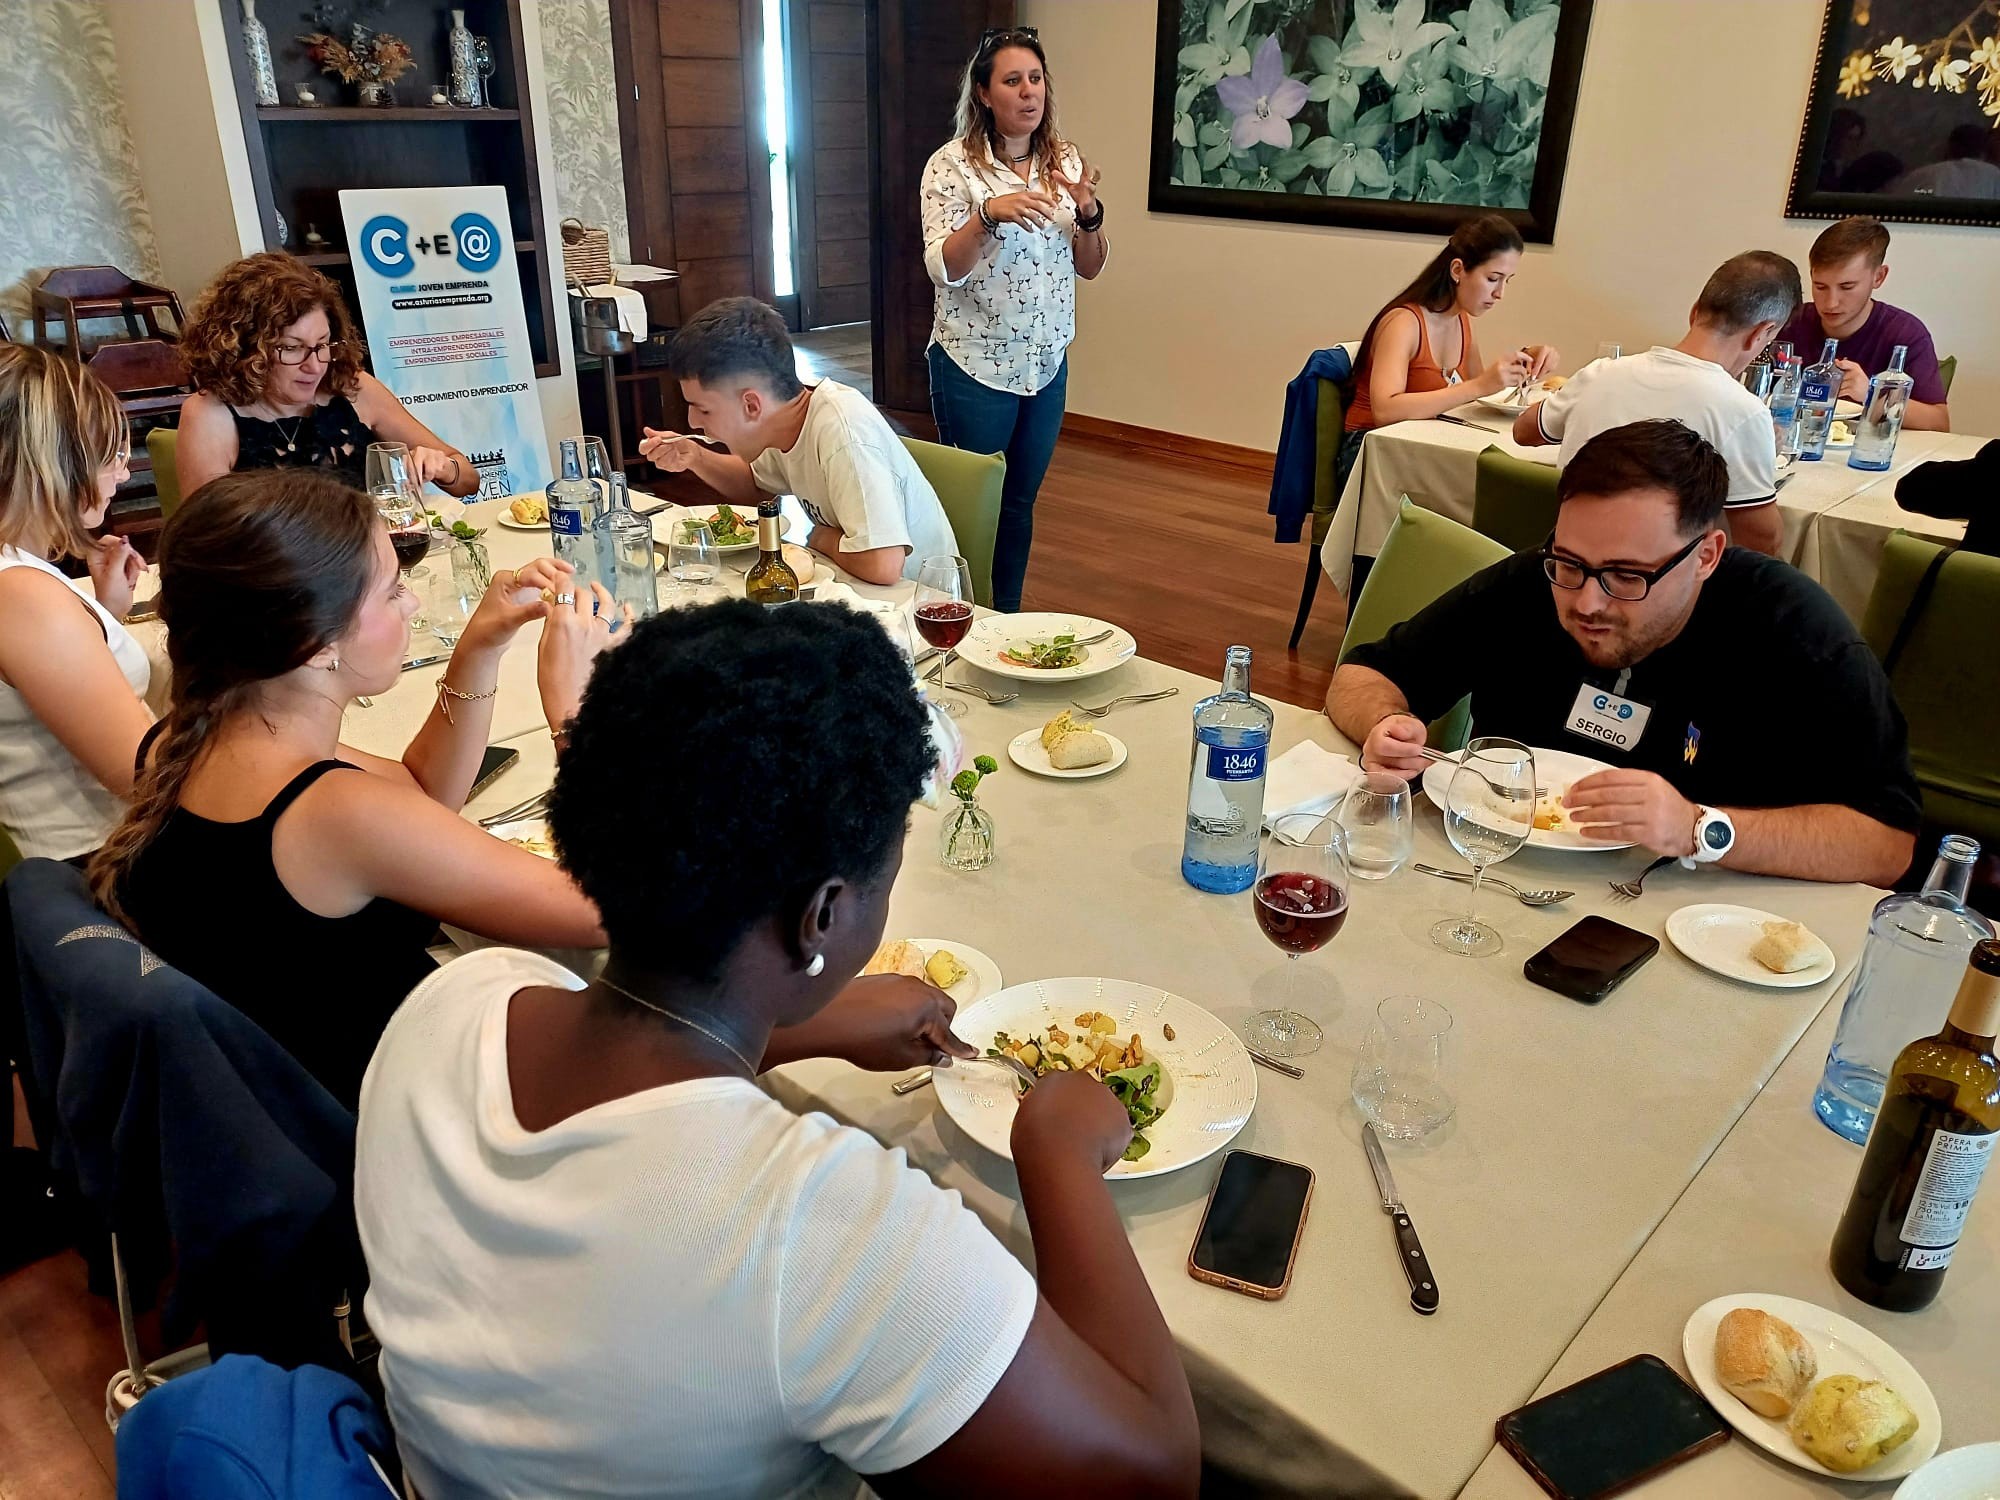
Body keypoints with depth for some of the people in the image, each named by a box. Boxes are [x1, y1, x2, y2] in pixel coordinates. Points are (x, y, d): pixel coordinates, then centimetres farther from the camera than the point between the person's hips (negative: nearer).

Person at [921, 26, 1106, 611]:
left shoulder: (1065, 161, 4)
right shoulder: (951, 164, -9)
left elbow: (1090, 267, 6)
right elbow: (943, 270, -17)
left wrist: (1089, 213, -14)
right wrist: (988, 213, -33)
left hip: (1047, 363, 5)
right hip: (974, 365, -5)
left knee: (1020, 503, 14)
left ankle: (1007, 620, 28)